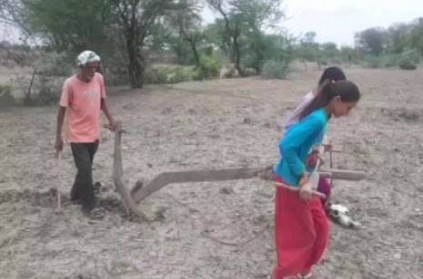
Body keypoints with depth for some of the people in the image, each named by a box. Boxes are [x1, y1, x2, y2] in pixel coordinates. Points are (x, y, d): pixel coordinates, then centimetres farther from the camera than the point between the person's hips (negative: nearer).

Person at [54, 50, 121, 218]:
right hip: (78, 136, -5)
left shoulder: (99, 79, -2)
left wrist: (111, 120, -2)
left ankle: (76, 195, 39)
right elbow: (62, 111, -10)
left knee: (85, 169, 18)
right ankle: (89, 206, 10)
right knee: (85, 171, -4)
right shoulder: (70, 84, -17)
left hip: (94, 134, 6)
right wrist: (58, 137, -9)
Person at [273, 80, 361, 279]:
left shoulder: (320, 115, 4)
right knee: (299, 235, 7)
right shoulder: (318, 119, -25)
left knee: (320, 227, 20)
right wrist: (304, 179, -26)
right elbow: (286, 146, -31)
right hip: (292, 183, -9)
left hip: (302, 180, 9)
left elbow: (300, 140, 14)